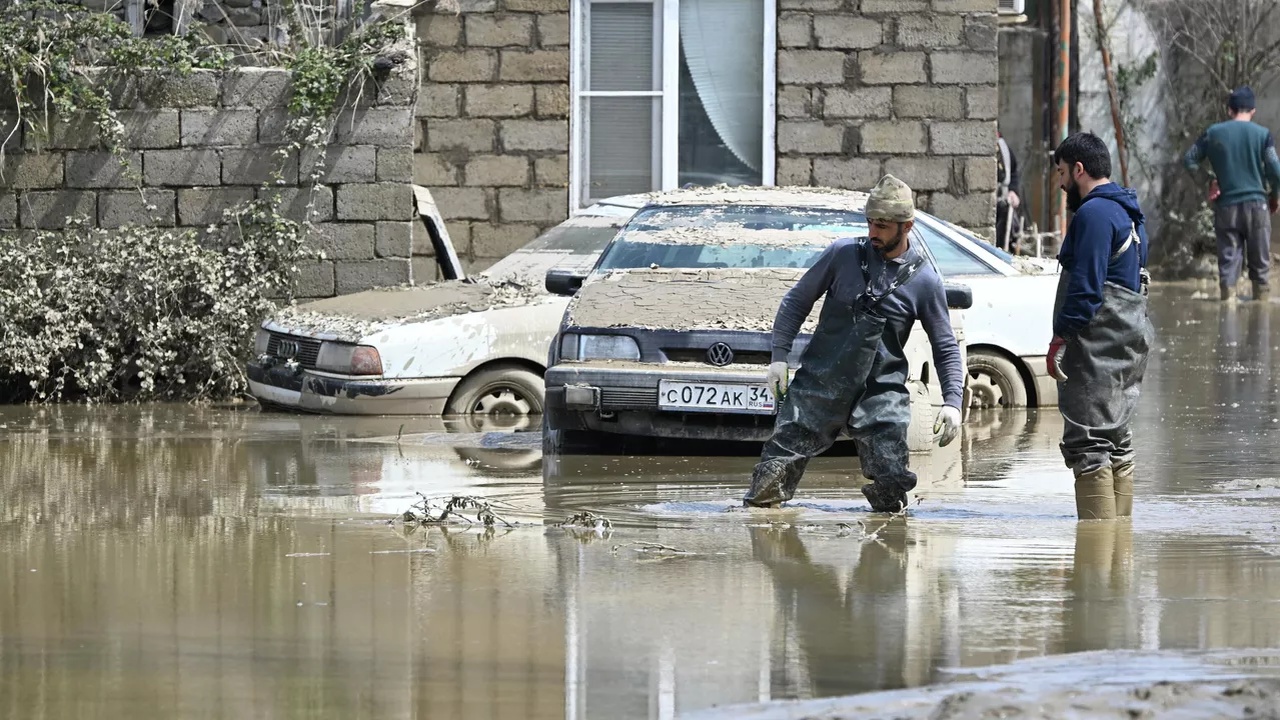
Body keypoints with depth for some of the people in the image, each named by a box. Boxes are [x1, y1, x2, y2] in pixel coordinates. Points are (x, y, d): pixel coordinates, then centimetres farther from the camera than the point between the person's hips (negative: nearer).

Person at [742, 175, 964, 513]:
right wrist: (779, 355, -1)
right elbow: (796, 301, 9)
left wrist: (952, 402, -4)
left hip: (881, 390, 0)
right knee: (778, 464, -5)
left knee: (891, 482, -8)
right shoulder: (843, 254, 2)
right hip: (820, 382, 0)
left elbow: (946, 348, 8)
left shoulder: (924, 281, 1)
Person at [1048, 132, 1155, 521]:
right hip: (1128, 342, 11)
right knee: (1117, 445, 14)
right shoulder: (1128, 214, 19)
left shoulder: (1094, 213, -13)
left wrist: (1060, 338, -18)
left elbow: (1085, 285, -20)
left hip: (1096, 346, -11)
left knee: (1088, 444, -12)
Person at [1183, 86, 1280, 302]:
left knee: (1228, 261, 3)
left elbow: (1189, 160, 4)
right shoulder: (1262, 134, -3)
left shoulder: (1214, 133, 3)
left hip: (1226, 205, 1)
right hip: (1256, 203, -1)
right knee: (1260, 262, 7)